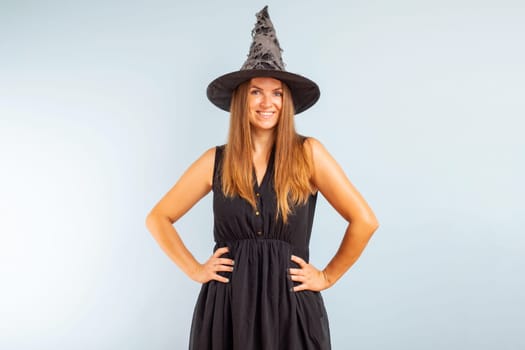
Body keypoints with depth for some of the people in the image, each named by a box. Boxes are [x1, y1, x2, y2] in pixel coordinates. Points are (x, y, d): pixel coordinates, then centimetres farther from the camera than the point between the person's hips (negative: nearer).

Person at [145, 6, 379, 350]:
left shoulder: (308, 153, -5)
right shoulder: (216, 160, 1)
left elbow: (365, 221, -3)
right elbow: (158, 219, 10)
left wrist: (327, 277, 0)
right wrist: (194, 269, 3)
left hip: (291, 306, -1)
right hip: (226, 306, 2)